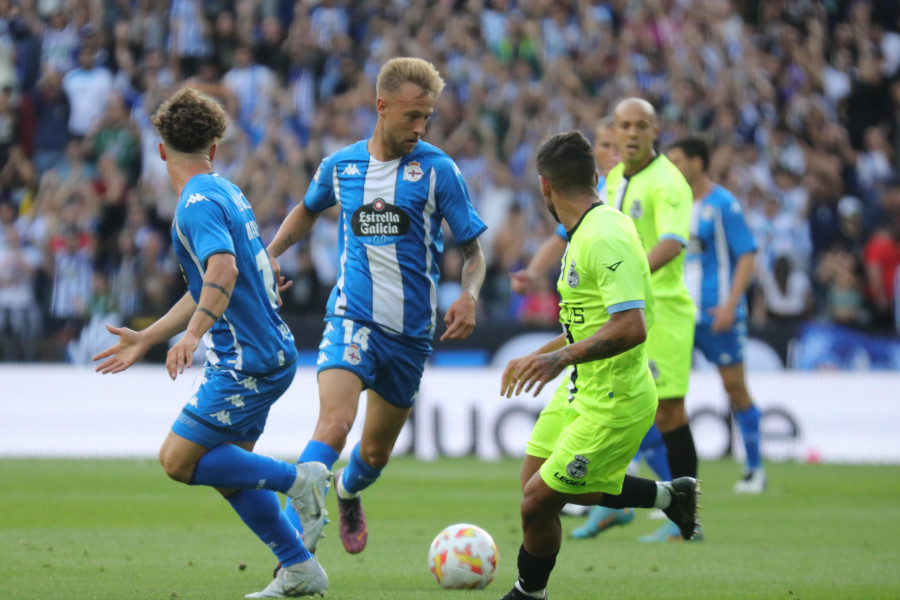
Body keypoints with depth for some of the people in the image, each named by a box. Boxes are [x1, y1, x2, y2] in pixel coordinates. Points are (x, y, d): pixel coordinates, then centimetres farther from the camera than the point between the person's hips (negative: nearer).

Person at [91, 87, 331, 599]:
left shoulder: (198, 202, -14)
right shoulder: (226, 192, 17)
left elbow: (223, 271, -32)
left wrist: (193, 335, -41)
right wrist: (145, 340, 28)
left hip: (248, 361, -9)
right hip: (269, 352, 9)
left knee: (179, 460, -8)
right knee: (227, 471, 13)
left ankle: (296, 479, -8)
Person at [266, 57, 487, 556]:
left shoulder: (437, 170, -5)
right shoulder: (340, 165, 2)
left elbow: (473, 251, 1)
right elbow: (308, 210, 25)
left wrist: (469, 297, -19)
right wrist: (269, 254, 10)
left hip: (412, 331, 1)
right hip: (352, 320, -1)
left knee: (375, 453, 15)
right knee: (334, 425, -25)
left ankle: (348, 494, 51)